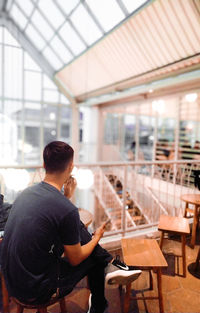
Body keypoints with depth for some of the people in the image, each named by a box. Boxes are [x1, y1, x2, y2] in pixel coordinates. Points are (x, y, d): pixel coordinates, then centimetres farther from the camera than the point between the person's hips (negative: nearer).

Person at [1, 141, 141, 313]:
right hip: (36, 293, -7)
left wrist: (66, 196, 13)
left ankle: (110, 264, 20)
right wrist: (96, 238, 6)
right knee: (94, 259, 11)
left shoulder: (26, 192, -3)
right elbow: (75, 260, -11)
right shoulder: (67, 210, -28)